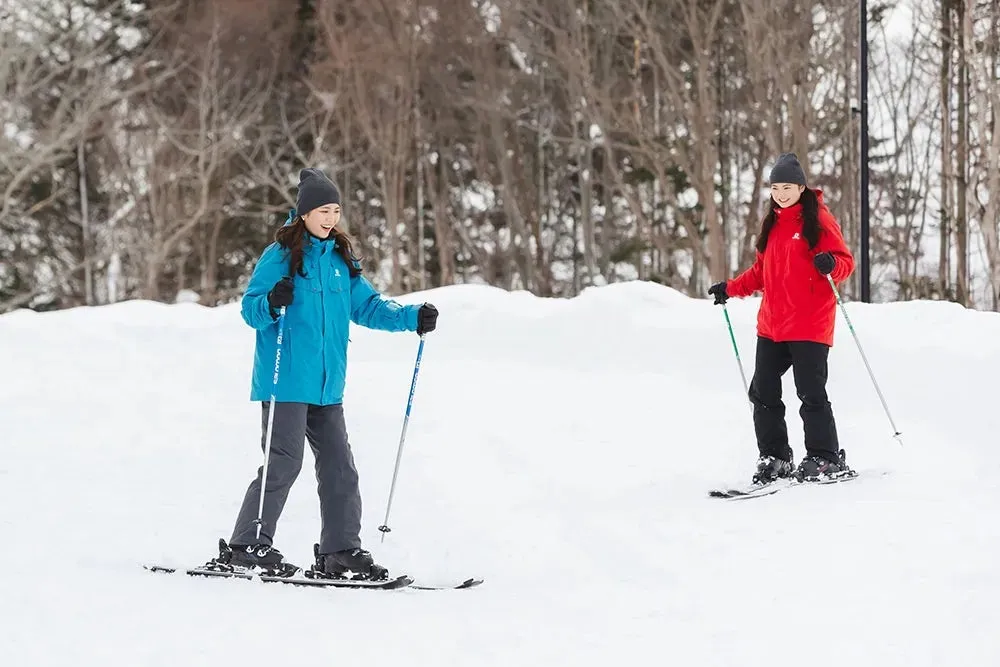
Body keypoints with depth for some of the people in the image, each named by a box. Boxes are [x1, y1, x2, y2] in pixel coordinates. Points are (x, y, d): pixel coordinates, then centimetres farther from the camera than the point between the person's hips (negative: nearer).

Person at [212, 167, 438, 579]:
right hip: (286, 380, -7)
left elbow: (366, 305, 16)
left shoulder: (341, 259, 12)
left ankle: (341, 551, 12)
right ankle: (247, 546, -1)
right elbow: (250, 308, -8)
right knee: (284, 463, -9)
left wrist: (411, 318, 3)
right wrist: (272, 303, -30)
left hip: (326, 385, 7)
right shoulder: (281, 256, -6)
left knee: (339, 466, 6)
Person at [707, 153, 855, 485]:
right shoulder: (773, 223, 16)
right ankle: (774, 458, 14)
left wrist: (831, 264, -29)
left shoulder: (819, 219, -5)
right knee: (763, 392, 6)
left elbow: (845, 261, -8)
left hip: (809, 326, -7)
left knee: (811, 393, -6)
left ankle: (826, 459, 3)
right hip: (772, 325, 7)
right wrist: (731, 288, 16)